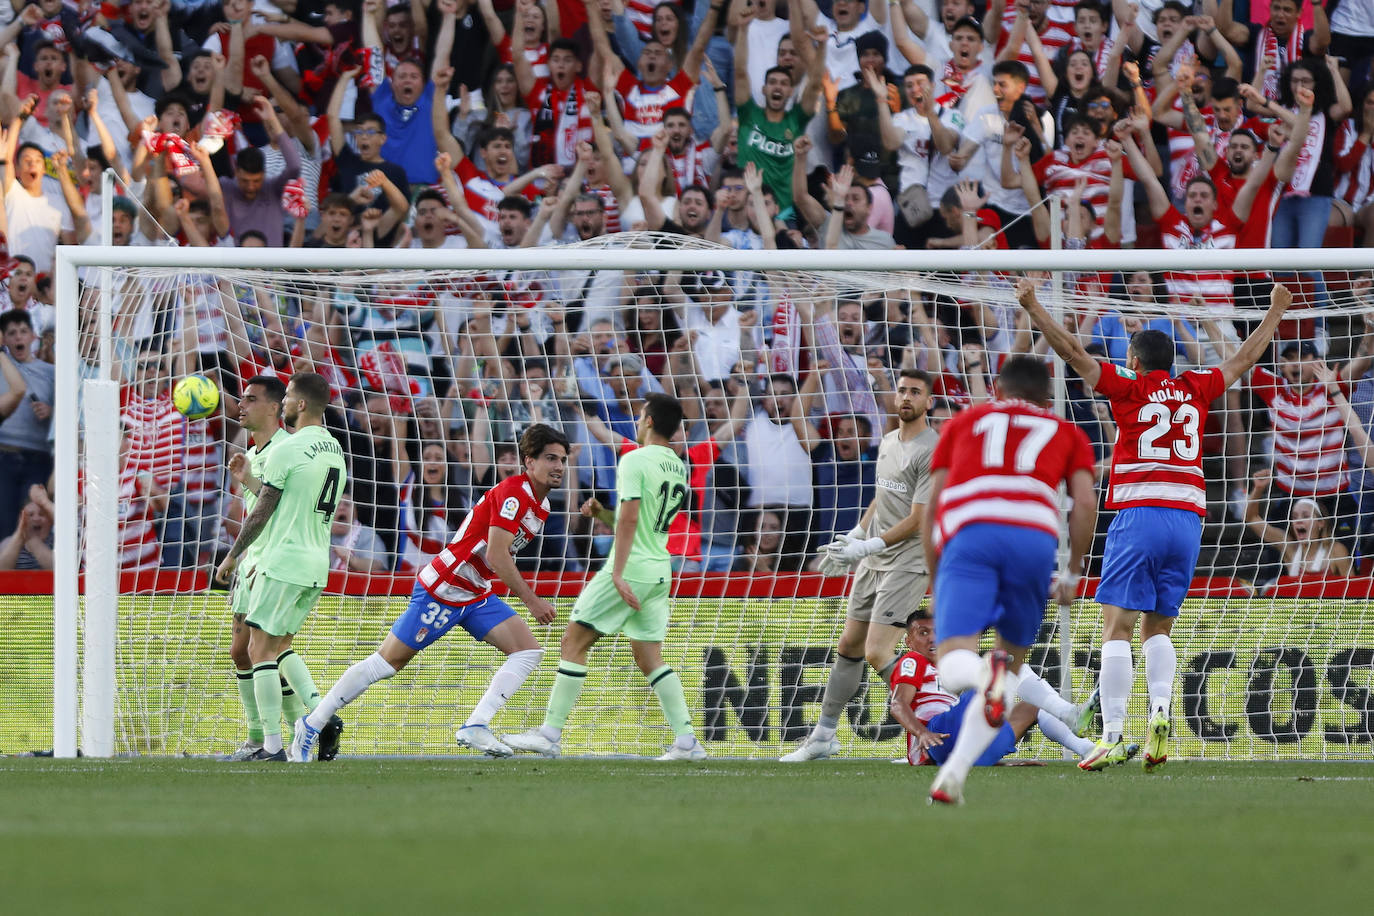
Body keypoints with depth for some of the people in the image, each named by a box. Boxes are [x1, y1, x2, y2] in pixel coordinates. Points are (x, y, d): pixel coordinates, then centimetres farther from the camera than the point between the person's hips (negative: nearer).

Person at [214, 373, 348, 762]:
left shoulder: (287, 450, -13)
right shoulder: (335, 452, 13)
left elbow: (261, 514, -10)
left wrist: (232, 556, 2)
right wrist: (249, 480, 25)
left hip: (283, 564, -8)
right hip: (317, 565, 8)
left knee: (260, 649, -3)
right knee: (279, 645, 20)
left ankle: (273, 746, -8)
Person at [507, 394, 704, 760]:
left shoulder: (635, 460, -11)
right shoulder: (678, 468, 15)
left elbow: (629, 519, -20)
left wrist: (618, 575, -24)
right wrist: (602, 514, 12)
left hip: (631, 569, -8)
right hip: (660, 572, 8)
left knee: (573, 642, -2)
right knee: (650, 657, 10)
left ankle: (549, 735, -4)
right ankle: (686, 741, 0)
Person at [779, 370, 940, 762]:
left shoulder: (932, 452, -14)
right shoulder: (887, 443, 13)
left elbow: (917, 520, -18)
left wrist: (868, 547, -18)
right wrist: (854, 536, 16)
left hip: (908, 563, -8)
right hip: (873, 563, 8)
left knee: (877, 653, -17)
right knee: (849, 646, 12)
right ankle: (824, 736, 22)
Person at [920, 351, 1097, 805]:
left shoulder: (961, 423, 31)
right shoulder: (1066, 433, 29)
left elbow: (931, 507, 23)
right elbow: (1085, 503, 12)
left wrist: (938, 581, 30)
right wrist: (1073, 572, 22)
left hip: (968, 533, -1)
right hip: (1035, 539, 1)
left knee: (952, 668, -11)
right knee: (1012, 661, 17)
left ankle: (986, 671, -47)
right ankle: (953, 774, 3)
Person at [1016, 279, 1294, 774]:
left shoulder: (1129, 387, 3)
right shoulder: (1197, 389, 14)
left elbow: (1072, 351, 2)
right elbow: (1244, 358, 29)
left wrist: (1033, 307, 9)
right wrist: (1276, 310, 42)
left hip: (1139, 514, -4)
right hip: (1189, 517, 4)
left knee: (1117, 627, -6)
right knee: (1158, 628, 12)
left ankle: (1112, 736, -15)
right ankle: (1161, 711, -13)